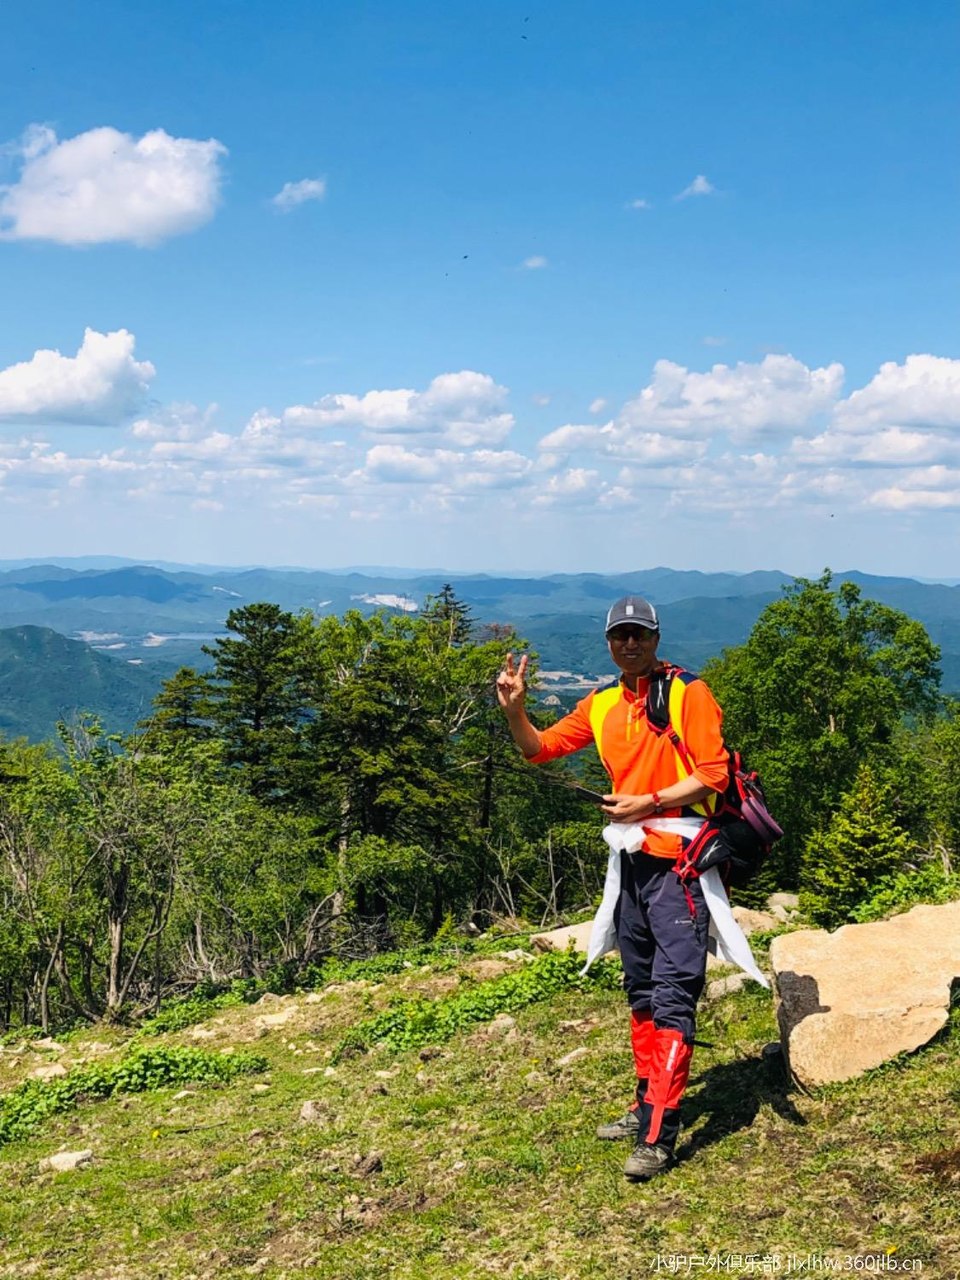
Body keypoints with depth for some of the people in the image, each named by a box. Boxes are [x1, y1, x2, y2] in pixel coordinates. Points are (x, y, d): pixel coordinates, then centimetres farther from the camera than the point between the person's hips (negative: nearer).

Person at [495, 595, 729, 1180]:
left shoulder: (688, 693, -6)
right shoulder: (601, 706, 12)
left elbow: (713, 773, -11)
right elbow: (540, 748, 14)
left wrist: (648, 803, -19)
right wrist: (515, 708, -4)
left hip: (680, 860, -7)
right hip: (633, 858, 7)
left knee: (672, 993, -11)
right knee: (641, 992, 16)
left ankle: (658, 1135, -12)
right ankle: (647, 1105, 28)